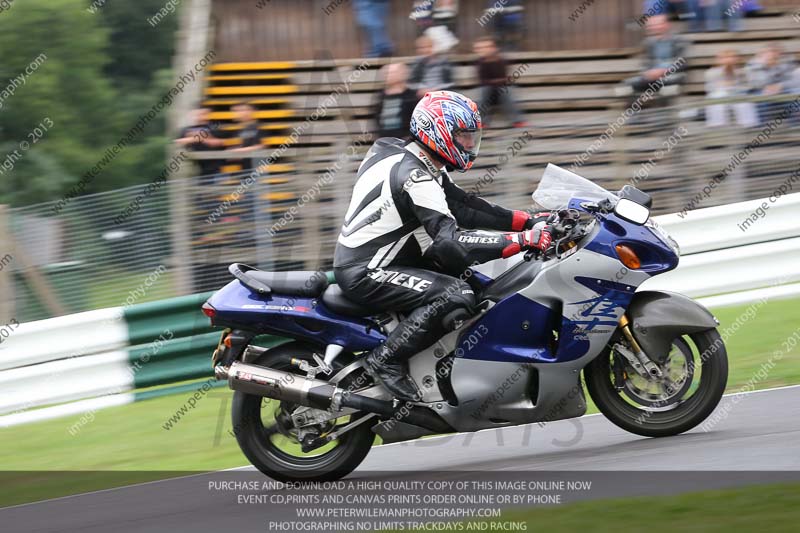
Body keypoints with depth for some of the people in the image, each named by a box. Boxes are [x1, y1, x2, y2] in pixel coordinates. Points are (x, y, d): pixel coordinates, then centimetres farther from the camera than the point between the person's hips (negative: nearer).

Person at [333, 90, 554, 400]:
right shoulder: (414, 177, -22)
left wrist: (529, 220, 4)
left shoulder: (422, 166, 10)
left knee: (469, 275, 15)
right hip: (364, 274, -11)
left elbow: (463, 208, 12)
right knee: (457, 297, -26)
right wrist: (523, 240, -31)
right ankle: (387, 360, -18)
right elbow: (450, 242, -30)